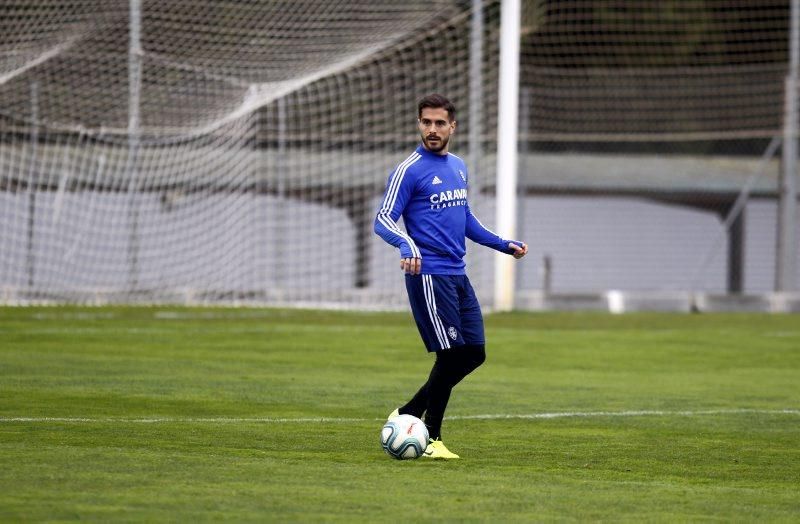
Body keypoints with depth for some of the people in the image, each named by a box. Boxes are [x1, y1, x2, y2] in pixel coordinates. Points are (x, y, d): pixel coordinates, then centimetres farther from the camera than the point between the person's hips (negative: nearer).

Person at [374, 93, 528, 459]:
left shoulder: (459, 167, 15)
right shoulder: (409, 170, -8)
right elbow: (384, 219, -13)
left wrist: (503, 245, 27)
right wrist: (405, 245, -32)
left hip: (458, 276, 8)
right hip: (429, 275, -8)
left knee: (474, 353, 6)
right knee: (451, 355, -10)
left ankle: (408, 414, 15)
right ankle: (431, 438, 3)